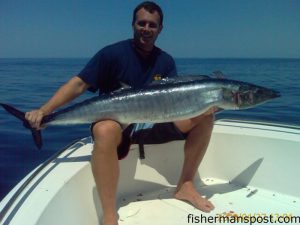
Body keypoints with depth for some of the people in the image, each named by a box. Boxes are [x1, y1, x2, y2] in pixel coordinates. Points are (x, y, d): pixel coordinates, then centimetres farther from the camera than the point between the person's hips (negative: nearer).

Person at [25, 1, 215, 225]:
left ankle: (185, 185, -2)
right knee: (105, 130, -41)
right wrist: (43, 111, -26)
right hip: (117, 123, -4)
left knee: (204, 115, -11)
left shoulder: (166, 61, 6)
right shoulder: (113, 53, -8)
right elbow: (78, 84, -14)